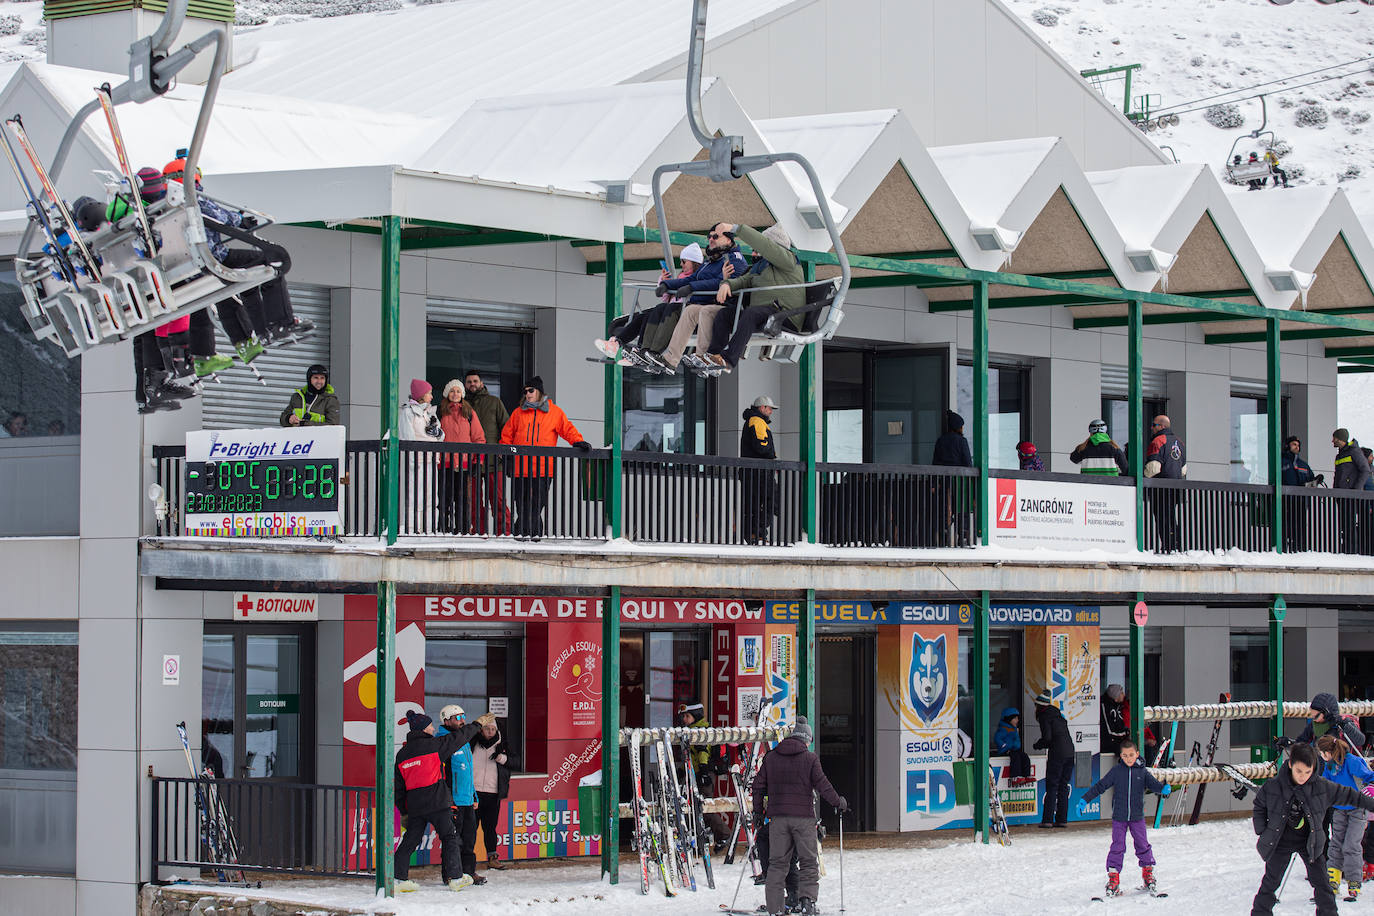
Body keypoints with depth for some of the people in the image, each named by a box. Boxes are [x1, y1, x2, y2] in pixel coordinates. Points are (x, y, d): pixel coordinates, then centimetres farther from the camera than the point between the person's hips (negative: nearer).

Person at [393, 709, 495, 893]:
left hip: (414, 805, 5)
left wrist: (404, 811, 19)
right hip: (436, 802, -5)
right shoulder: (433, 745, -5)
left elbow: (398, 786, 13)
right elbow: (458, 738, 3)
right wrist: (478, 724, 17)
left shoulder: (402, 754, 11)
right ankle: (455, 878, 3)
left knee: (410, 841, 9)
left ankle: (398, 877, 0)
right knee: (450, 837, 4)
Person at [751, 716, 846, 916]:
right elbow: (822, 785, -3)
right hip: (803, 817, -3)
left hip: (777, 817, 3)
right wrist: (839, 802, 10)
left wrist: (758, 810, 21)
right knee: (809, 862, 6)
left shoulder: (770, 758, 8)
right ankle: (807, 898, -13)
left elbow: (759, 786, 10)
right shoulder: (810, 759, -3)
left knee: (777, 863, 7)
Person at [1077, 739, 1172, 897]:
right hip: (1119, 816, -1)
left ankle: (1148, 872, 26)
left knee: (1142, 845, 9)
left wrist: (1163, 788, -27)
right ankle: (1113, 878, 2)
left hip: (1137, 816, 1)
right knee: (1117, 847, -3)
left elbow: (1153, 783, -5)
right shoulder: (1116, 771, -2)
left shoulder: (1142, 772, 0)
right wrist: (1085, 799, -3)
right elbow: (1100, 786, 1)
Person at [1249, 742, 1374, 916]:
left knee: (1321, 883, 2)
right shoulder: (1272, 787, -16)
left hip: (1311, 842, 1)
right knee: (1271, 882, 5)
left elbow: (1347, 795, 0)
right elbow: (1259, 806, 3)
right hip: (1281, 842, -1)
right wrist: (1262, 832, -1)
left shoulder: (1322, 786, -14)